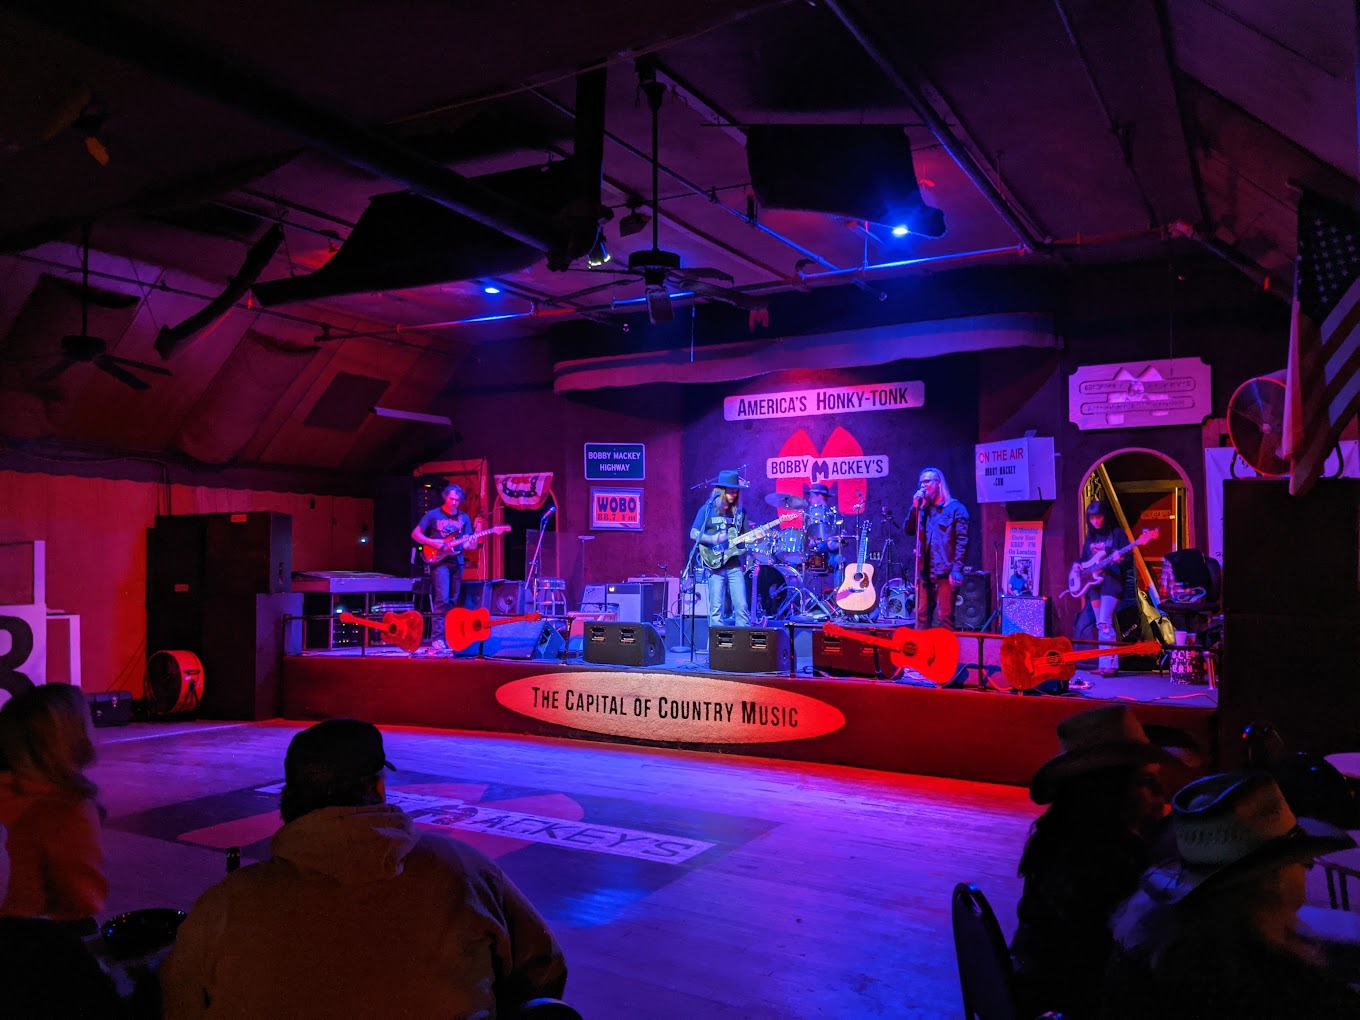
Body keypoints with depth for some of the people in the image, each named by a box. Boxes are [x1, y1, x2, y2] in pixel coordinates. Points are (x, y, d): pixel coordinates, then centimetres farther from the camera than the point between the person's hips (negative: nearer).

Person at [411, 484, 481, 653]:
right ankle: (437, 638, -14)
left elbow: (466, 543, 9)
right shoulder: (433, 515, 1)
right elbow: (415, 534, 2)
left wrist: (471, 544, -14)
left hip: (457, 562, 4)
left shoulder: (464, 518, 11)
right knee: (442, 598, -15)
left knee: (453, 600, 6)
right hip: (439, 561, -4)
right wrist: (432, 543, -13)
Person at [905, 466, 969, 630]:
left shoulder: (955, 508, -2)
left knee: (945, 616, -6)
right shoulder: (923, 509, 16)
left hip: (945, 572, -6)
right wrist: (915, 507, -3)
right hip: (925, 572, 6)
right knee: (922, 616, 8)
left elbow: (962, 541, -8)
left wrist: (957, 569, -16)